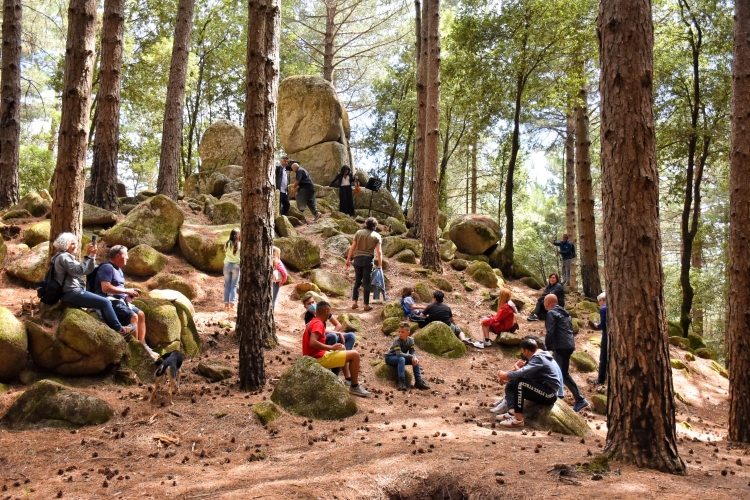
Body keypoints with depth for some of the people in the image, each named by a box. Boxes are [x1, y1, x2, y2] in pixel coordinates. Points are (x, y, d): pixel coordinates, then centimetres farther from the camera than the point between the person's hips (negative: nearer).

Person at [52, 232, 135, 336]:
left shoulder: (67, 257, 21)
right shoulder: (63, 257, -11)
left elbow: (88, 270, 15)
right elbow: (80, 271, -24)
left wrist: (93, 255, 3)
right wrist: (87, 255, -22)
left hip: (72, 293, 11)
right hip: (72, 293, -11)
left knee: (104, 303, 11)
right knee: (105, 303, -11)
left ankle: (113, 330, 10)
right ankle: (119, 329, -1)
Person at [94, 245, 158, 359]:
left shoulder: (118, 269, 19)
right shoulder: (107, 267, -13)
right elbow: (106, 288, -25)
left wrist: (127, 296, 5)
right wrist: (126, 291, -19)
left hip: (119, 300, 10)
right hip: (110, 301, -10)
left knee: (141, 314, -2)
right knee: (133, 316, -24)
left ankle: (143, 346, -3)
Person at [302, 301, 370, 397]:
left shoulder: (312, 322, 12)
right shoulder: (318, 323, -18)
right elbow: (312, 342, -32)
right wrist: (331, 347, -25)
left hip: (314, 357, 11)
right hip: (319, 359, -11)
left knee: (342, 348, 30)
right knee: (355, 355, -9)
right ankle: (354, 387, 2)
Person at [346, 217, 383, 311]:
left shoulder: (359, 232, 5)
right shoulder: (376, 236, 1)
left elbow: (352, 247, 3)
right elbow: (379, 251, -3)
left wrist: (348, 259, 10)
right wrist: (380, 264, 2)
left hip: (357, 258, 3)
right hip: (368, 259, -3)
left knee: (357, 281, 14)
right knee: (366, 282, 2)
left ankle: (354, 302, 13)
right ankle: (366, 305, 5)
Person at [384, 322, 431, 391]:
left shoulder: (410, 340, -8)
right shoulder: (397, 340, -26)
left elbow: (412, 352, -10)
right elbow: (398, 353, -36)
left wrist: (414, 357, -33)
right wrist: (411, 357, -40)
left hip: (401, 357, 6)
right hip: (390, 358, -6)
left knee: (415, 360, -10)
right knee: (401, 359, -36)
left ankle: (418, 381, -4)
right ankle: (401, 382, -38)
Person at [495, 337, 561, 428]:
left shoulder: (539, 359, -16)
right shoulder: (534, 358, 16)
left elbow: (523, 373, -29)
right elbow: (523, 373, 12)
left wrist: (506, 375, -14)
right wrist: (506, 377, -5)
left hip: (549, 394, -10)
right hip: (540, 391, 10)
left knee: (520, 383, -27)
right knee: (510, 385, 7)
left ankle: (518, 419, -26)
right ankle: (512, 412, -17)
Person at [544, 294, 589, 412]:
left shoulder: (551, 313, -8)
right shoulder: (564, 312, 20)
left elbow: (550, 332, -16)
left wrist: (547, 347, -7)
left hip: (561, 346, -9)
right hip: (568, 345, 9)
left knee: (563, 374, -5)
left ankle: (580, 399, -5)